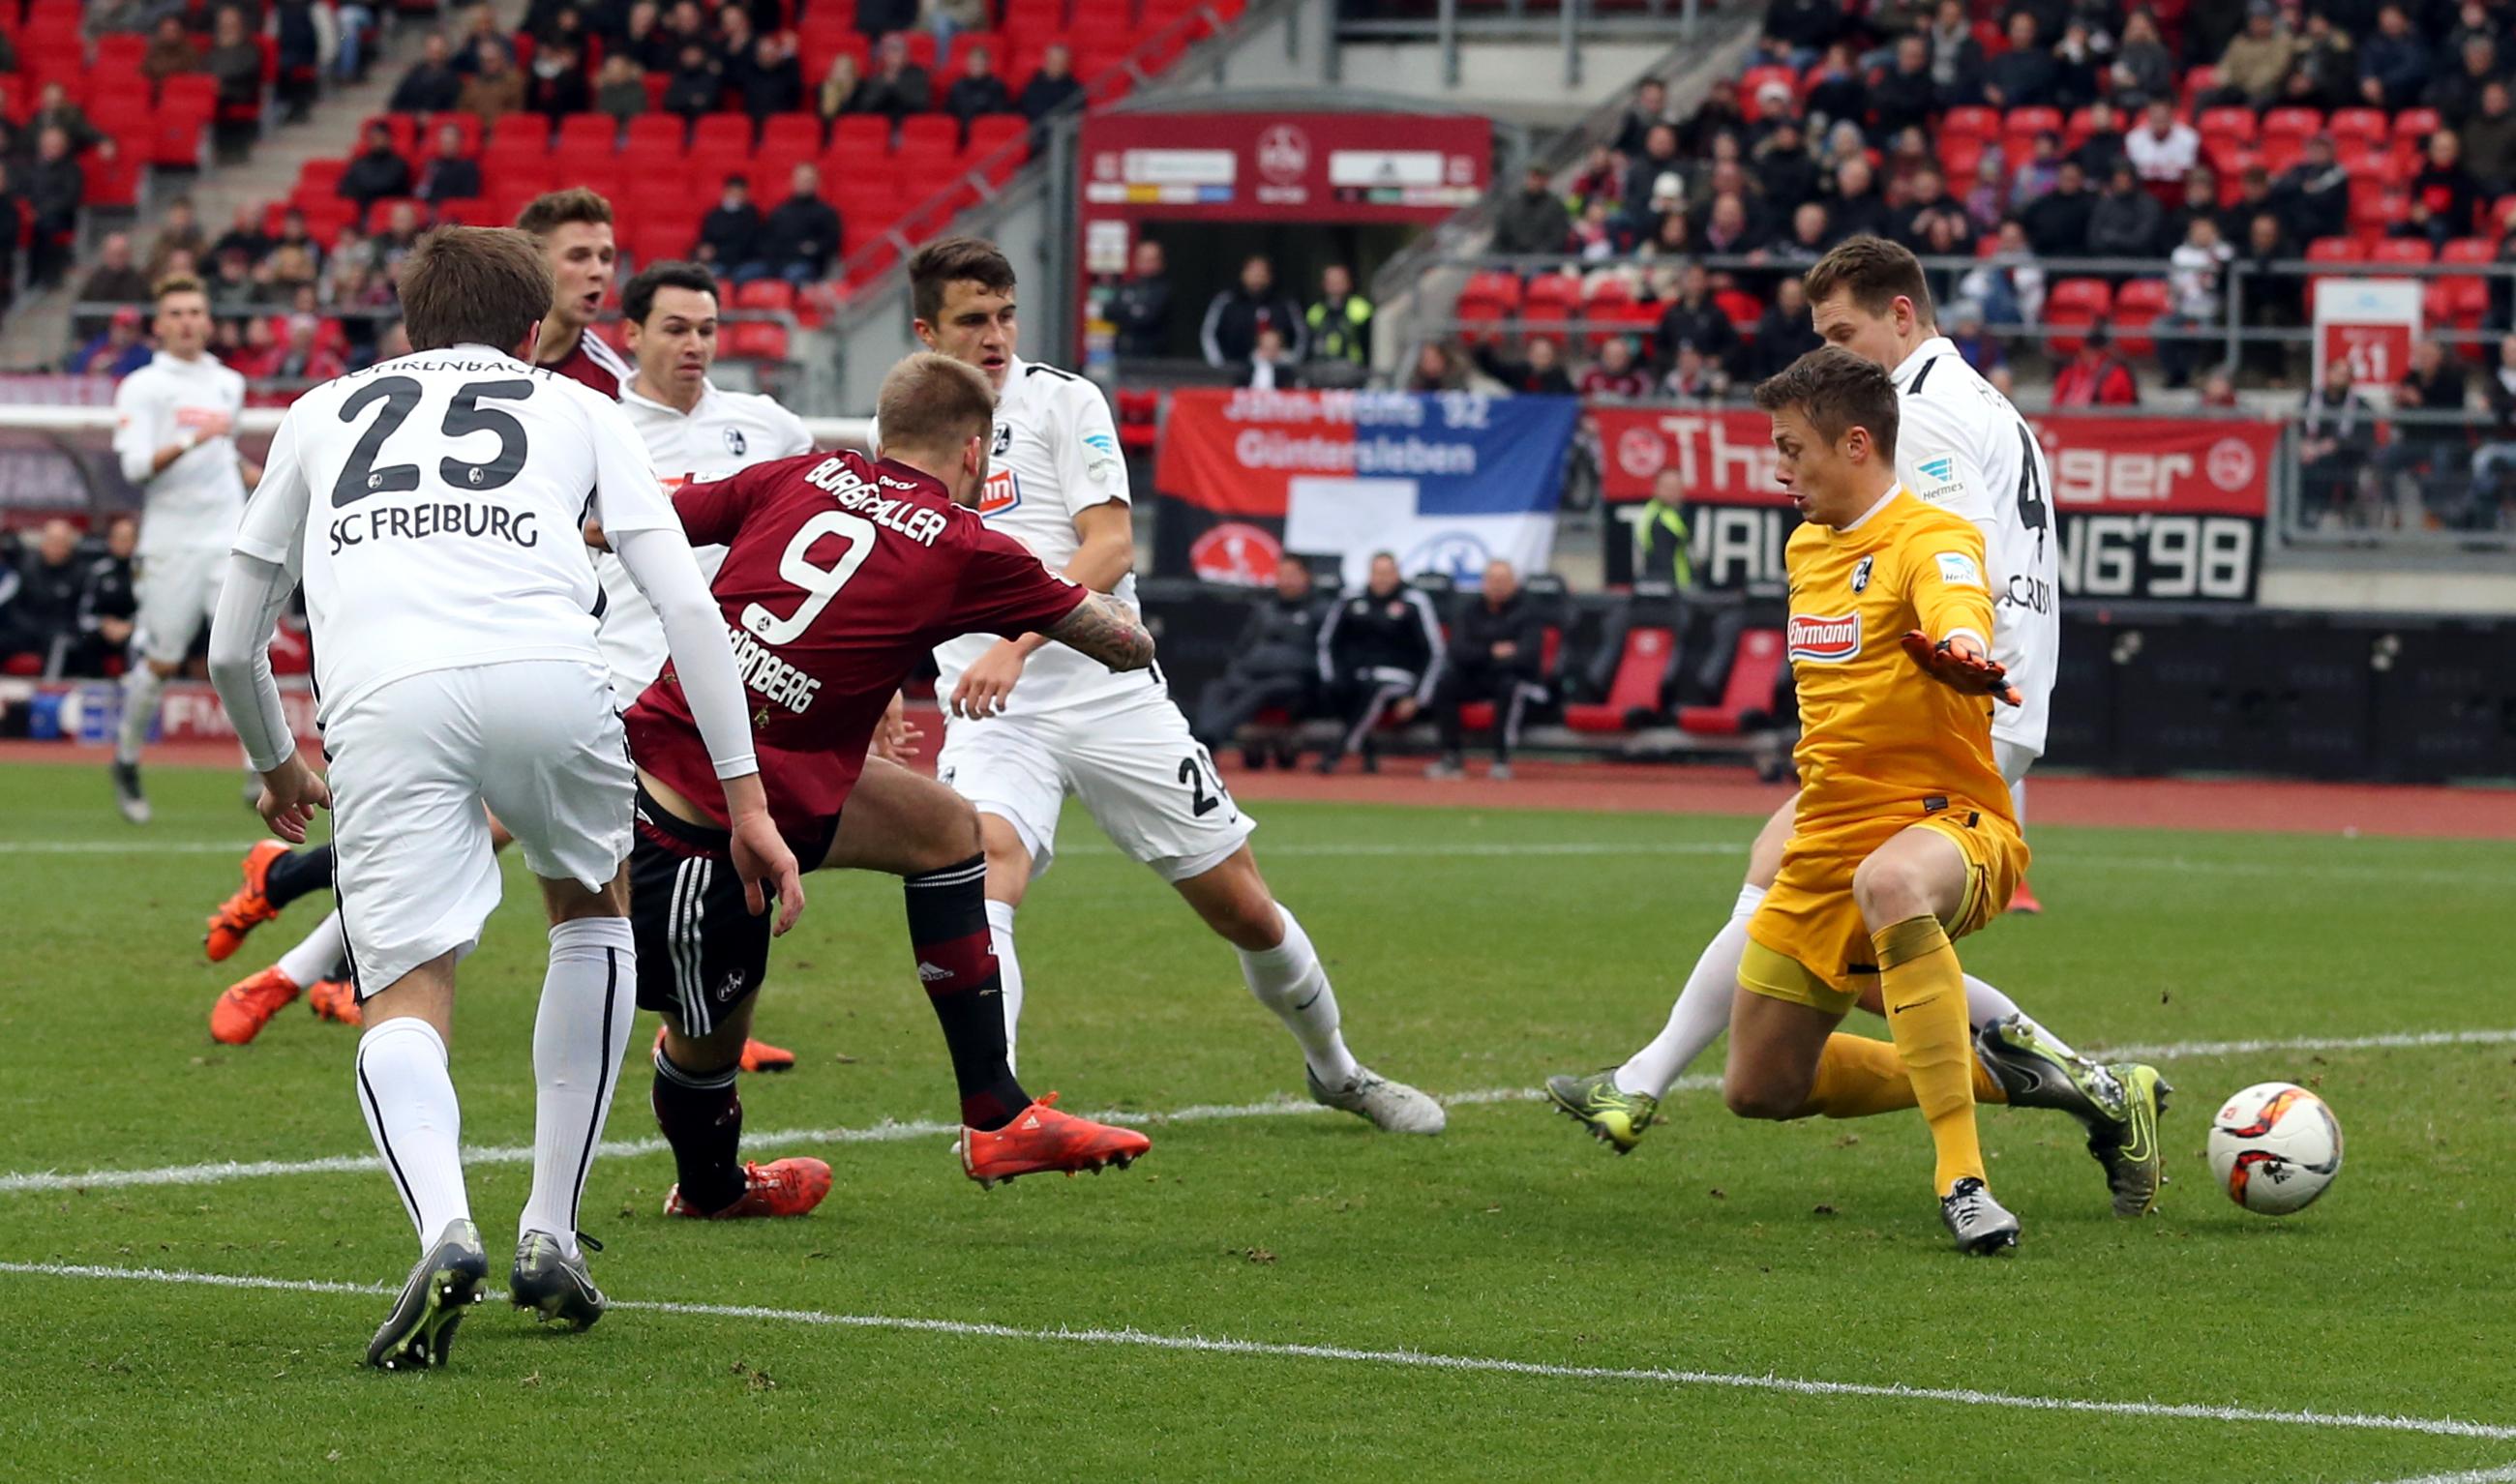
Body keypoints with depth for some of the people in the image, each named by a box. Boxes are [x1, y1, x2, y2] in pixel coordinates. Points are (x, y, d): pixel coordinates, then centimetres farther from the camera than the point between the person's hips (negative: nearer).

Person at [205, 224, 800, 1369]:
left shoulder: (323, 412, 34)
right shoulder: (575, 408, 30)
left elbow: (231, 647, 36)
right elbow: (688, 605, 17)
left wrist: (278, 769, 55)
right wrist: (746, 800, 18)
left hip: (383, 703, 0)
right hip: (546, 677, 0)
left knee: (404, 1004, 1)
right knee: (593, 911, 28)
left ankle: (443, 1229, -30)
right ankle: (550, 1235, 23)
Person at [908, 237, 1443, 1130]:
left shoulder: (1062, 401, -2)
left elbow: (1110, 547, -14)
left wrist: (1015, 646, -27)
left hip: (1111, 693, -1)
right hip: (991, 719, 1)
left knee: (1246, 911, 4)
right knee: (986, 864, -31)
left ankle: (1335, 1071, 30)